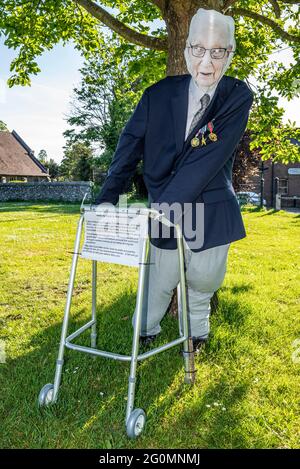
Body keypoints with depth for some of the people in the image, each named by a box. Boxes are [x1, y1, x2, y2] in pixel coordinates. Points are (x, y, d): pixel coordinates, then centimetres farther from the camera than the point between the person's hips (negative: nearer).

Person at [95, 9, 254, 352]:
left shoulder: (238, 98, -10)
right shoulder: (159, 95, -4)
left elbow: (209, 158, -22)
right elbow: (130, 147, -3)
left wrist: (166, 204, -30)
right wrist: (107, 199, -14)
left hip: (212, 213, 0)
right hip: (165, 209, 1)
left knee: (201, 279, 13)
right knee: (160, 279, 9)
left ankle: (196, 335, 43)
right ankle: (145, 333, 37)